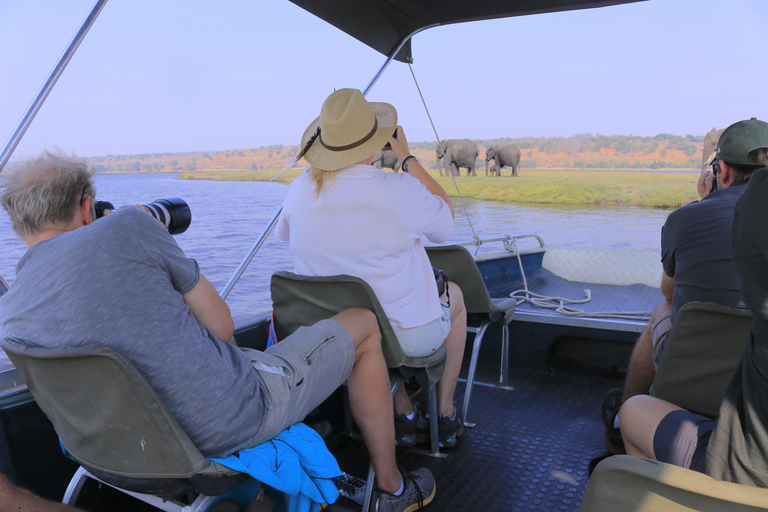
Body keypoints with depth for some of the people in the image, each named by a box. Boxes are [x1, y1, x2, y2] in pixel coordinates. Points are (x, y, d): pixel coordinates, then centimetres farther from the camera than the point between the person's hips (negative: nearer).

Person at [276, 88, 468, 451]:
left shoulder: (301, 190, -9)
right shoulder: (400, 192, -23)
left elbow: (284, 233, 14)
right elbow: (445, 214, -1)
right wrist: (405, 154, 4)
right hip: (407, 335, -4)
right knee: (455, 296, 28)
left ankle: (404, 415, 37)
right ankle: (446, 416, 35)